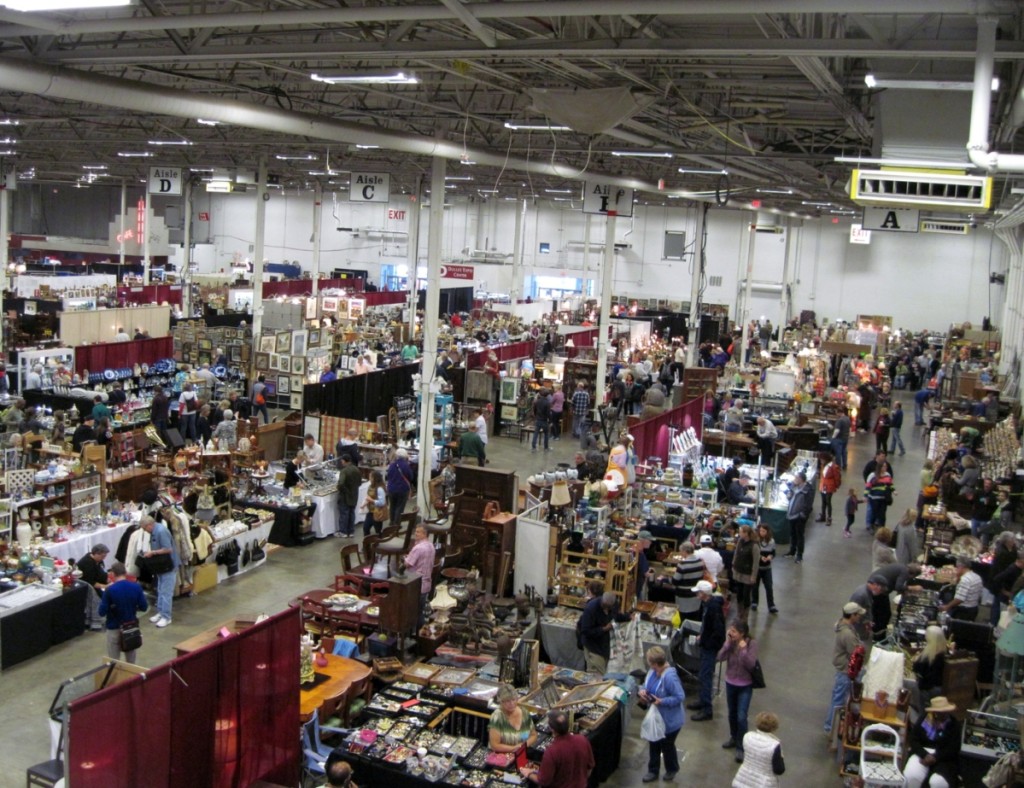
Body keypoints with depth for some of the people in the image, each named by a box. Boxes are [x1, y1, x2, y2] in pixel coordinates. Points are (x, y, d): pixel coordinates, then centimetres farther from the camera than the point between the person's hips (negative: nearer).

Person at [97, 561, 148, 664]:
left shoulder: (109, 590, -18)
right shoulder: (136, 587, -9)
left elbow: (102, 612, -14)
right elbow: (144, 607, -4)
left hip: (114, 629, -3)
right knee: (131, 662, 18)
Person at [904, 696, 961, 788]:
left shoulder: (954, 724, -1)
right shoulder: (923, 719, 3)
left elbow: (953, 749, -7)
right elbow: (913, 741, -1)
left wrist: (935, 757, -21)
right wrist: (925, 755, -20)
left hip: (943, 758, -1)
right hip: (922, 754, 1)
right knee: (911, 776, -28)